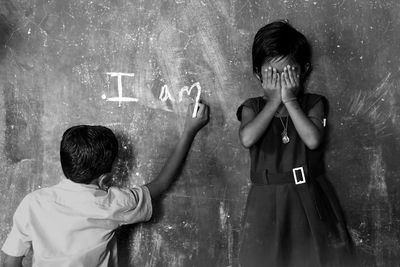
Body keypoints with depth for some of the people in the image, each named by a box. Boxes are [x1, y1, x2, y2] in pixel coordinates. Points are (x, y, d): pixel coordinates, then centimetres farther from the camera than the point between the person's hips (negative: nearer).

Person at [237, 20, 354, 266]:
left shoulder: (314, 103, -1)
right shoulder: (253, 107, 1)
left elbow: (313, 140, -20)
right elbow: (247, 139, -20)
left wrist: (290, 100, -15)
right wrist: (274, 101, -14)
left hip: (310, 200, 0)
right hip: (268, 202, 0)